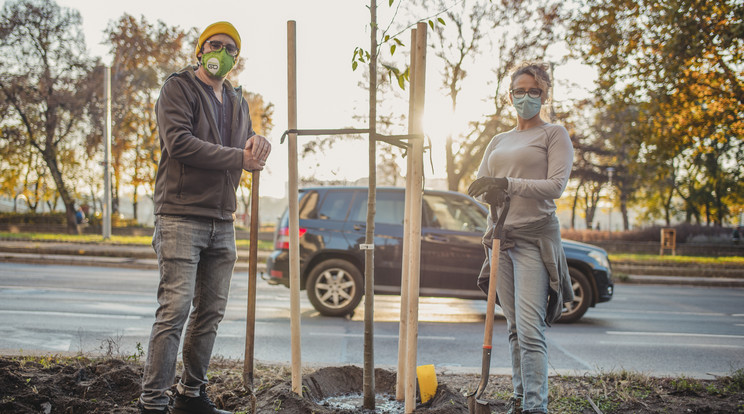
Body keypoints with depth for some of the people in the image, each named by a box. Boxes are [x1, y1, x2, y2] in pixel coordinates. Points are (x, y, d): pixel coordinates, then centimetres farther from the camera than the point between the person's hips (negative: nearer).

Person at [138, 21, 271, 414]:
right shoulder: (178, 88, 0)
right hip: (181, 216, -7)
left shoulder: (236, 101, 20)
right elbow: (179, 142, -15)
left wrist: (258, 142, -7)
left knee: (211, 312, 9)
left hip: (222, 222, 7)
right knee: (175, 309, -11)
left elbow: (248, 155, 19)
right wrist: (239, 157, -14)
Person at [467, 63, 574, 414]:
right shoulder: (498, 141, 20)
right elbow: (478, 187, 13)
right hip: (501, 238, 6)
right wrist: (490, 195, -12)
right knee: (514, 327, 9)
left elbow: (556, 185, -9)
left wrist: (507, 184, -21)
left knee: (530, 329, -14)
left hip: (536, 237, -5)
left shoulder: (554, 134, 4)